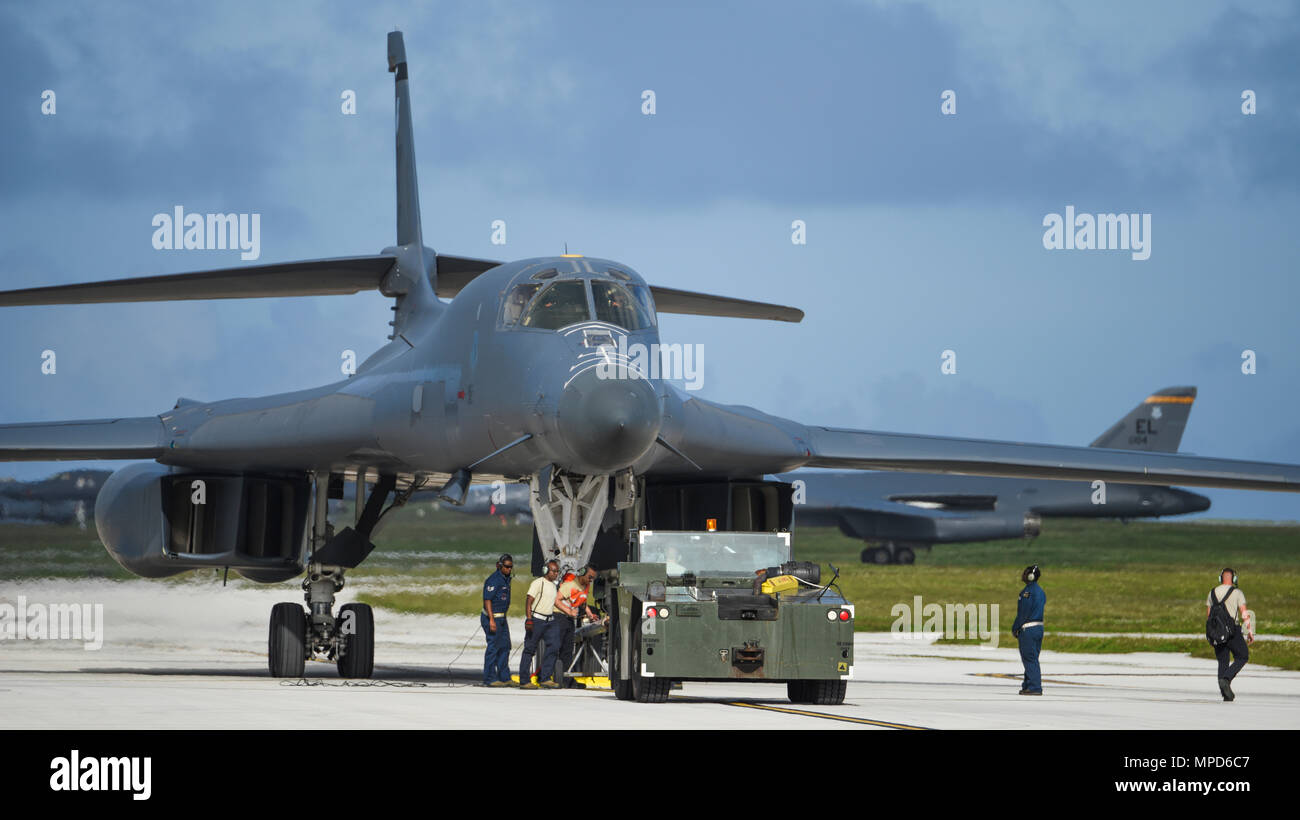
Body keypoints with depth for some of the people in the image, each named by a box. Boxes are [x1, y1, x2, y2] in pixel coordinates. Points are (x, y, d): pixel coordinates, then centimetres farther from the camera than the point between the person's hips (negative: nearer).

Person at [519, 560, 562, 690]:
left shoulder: (554, 585, 17)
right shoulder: (539, 582, -8)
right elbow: (529, 601, -14)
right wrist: (529, 619, -22)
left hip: (549, 620, 8)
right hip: (536, 620, -8)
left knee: (553, 646, -5)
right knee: (530, 649, -3)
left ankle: (545, 678, -1)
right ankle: (524, 681, -1)